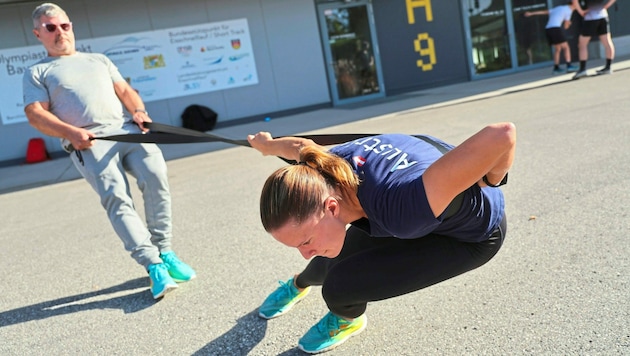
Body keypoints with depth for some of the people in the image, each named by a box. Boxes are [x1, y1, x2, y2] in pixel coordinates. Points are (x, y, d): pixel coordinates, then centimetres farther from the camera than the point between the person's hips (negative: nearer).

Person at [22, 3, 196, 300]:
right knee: (116, 198, -22)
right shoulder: (37, 73, 18)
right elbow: (36, 114, 5)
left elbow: (125, 90, 21)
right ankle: (154, 266, -25)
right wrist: (70, 132, -14)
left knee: (155, 177, -21)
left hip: (127, 129, 3)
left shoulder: (99, 60, 31)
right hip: (88, 142, -3)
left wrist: (139, 110, -1)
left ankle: (165, 251, -10)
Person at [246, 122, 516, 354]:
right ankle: (297, 285, 50)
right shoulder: (325, 172, -25)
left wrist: (488, 183, -30)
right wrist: (266, 145, 23)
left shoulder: (395, 204, -47)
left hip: (472, 233, -5)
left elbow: (502, 136, -53)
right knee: (329, 264, 12)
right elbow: (301, 146, 0)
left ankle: (349, 319, 21)